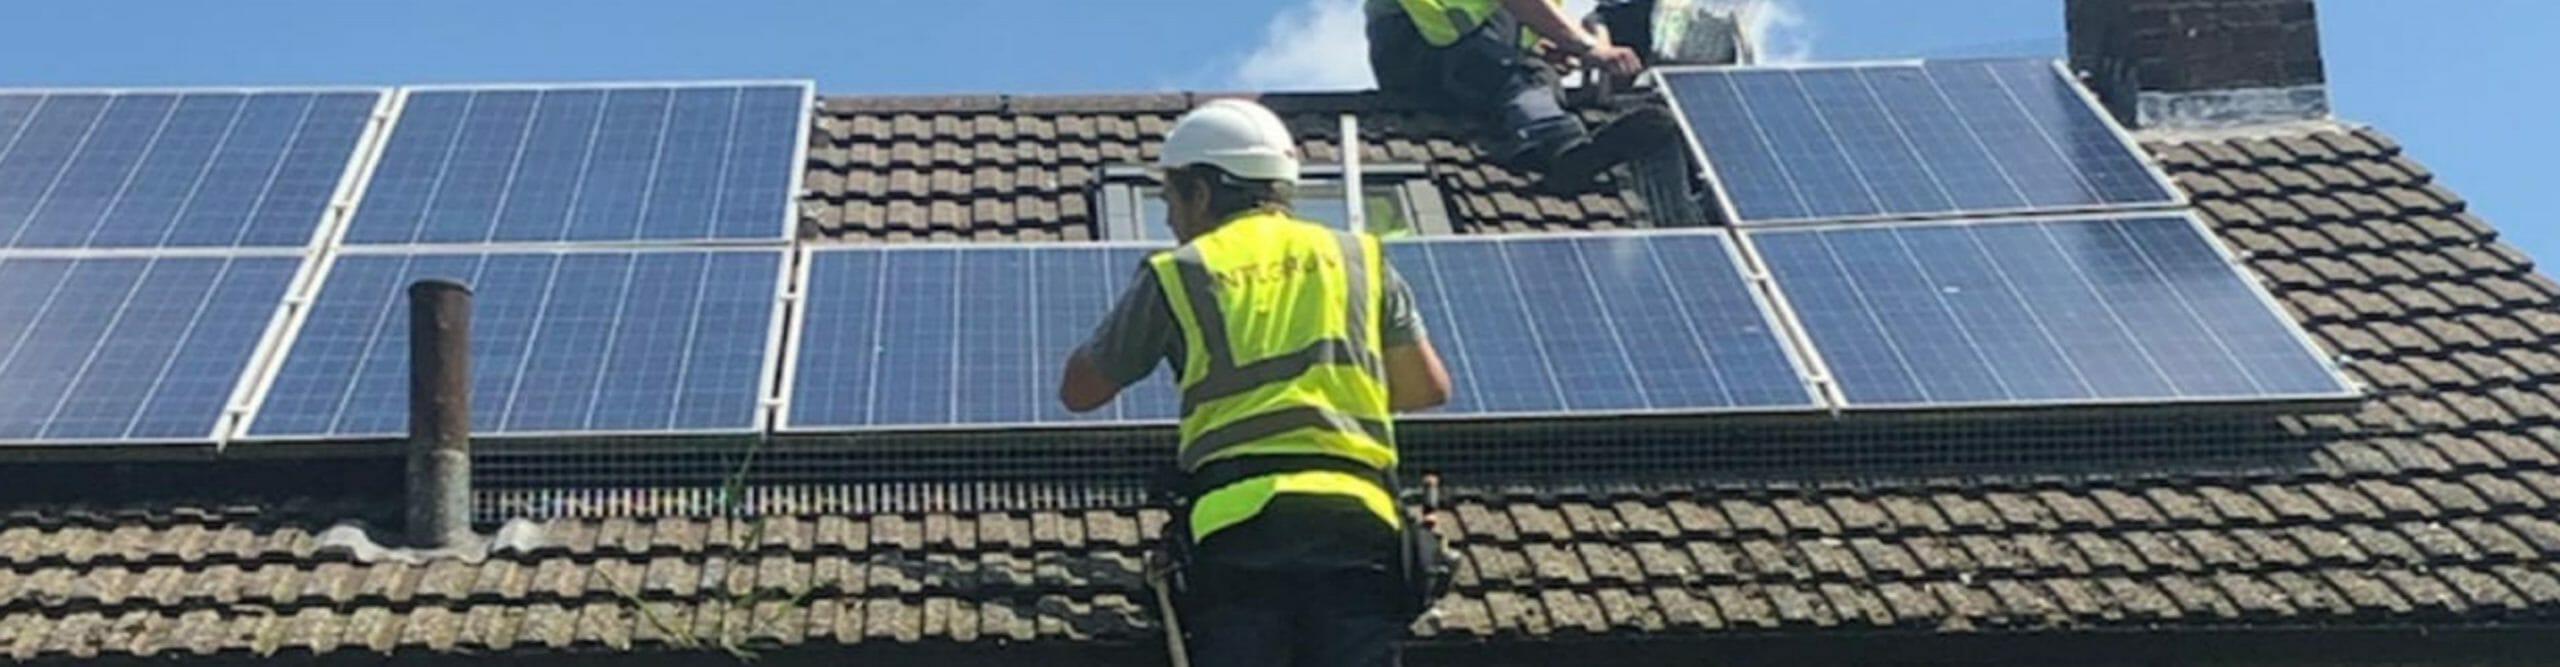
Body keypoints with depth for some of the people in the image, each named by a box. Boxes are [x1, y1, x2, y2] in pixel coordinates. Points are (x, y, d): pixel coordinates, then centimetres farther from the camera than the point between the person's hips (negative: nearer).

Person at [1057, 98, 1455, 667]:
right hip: (1356, 513, 2)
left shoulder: (1179, 274, 12)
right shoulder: (1357, 257, 18)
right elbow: (1429, 386, 20)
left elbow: (1079, 391, 20)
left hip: (1241, 518, -2)